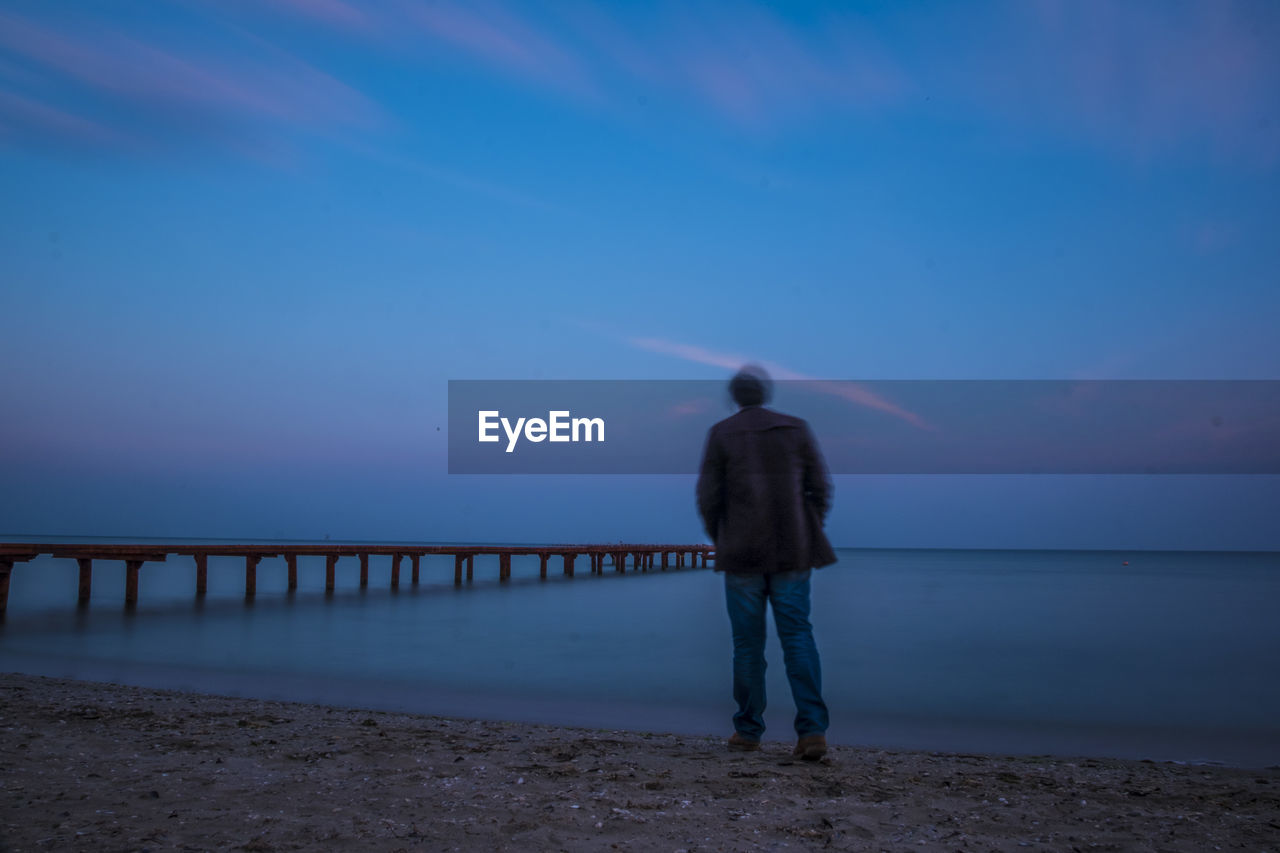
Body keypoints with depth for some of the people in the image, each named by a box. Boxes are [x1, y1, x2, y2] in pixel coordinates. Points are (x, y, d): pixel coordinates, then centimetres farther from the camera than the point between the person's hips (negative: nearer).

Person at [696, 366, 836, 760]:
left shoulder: (721, 433, 0)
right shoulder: (797, 428, 6)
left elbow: (708, 497, -3)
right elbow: (820, 489, 4)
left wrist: (721, 541, 12)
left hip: (742, 554, -1)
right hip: (792, 552, 1)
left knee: (748, 642, 8)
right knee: (798, 636, 3)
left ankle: (748, 730, 16)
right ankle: (812, 730, -9)